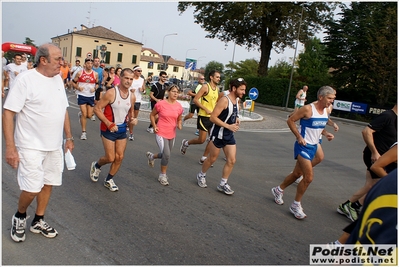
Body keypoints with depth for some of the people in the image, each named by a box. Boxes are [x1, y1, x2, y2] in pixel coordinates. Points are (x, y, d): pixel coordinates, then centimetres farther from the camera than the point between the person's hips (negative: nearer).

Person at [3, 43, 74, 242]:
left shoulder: (58, 79, 6)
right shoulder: (26, 79, -14)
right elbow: (8, 112, -15)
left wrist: (69, 137, 12)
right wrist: (10, 147, -19)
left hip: (54, 146, 6)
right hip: (31, 146, -6)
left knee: (48, 184, 13)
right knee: (32, 188, -6)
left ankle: (38, 221, 32)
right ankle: (19, 216, 25)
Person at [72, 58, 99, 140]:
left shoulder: (95, 74, 0)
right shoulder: (80, 73, -4)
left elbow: (97, 84, 13)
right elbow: (73, 82, 5)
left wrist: (95, 88, -7)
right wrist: (78, 87, -13)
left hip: (91, 96, 2)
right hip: (82, 95, -2)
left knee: (89, 115, 3)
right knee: (84, 114, -8)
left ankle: (81, 114, 39)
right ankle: (83, 132, 5)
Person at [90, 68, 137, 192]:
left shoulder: (132, 96, 1)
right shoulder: (111, 93, -17)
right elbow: (97, 108, -15)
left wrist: (132, 119, -5)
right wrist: (109, 123, -22)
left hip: (122, 129, 6)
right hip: (109, 129, -5)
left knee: (120, 157, 7)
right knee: (111, 158, -3)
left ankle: (109, 180, 27)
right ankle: (96, 165, 32)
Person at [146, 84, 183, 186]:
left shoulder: (179, 106, -1)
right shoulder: (161, 104, -12)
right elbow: (152, 115, 3)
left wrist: (179, 125, -7)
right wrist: (154, 126, -8)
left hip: (172, 135, 5)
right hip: (161, 133, -5)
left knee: (165, 155, 18)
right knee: (167, 155, -16)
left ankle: (151, 156, 51)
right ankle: (162, 175, 6)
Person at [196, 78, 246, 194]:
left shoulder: (236, 101, 6)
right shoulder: (224, 100, -20)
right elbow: (213, 117, -24)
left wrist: (236, 119, 4)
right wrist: (229, 126, -25)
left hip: (229, 135, 8)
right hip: (218, 134, -7)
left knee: (231, 160, 3)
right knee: (212, 158, 8)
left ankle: (223, 184, 16)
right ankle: (201, 175, 33)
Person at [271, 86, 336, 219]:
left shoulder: (326, 111, 6)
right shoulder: (308, 109, -17)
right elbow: (290, 120, -12)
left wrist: (326, 133, 0)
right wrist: (299, 137, -17)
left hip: (313, 147, 8)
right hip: (303, 146, -8)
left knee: (297, 173, 18)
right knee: (309, 177, -13)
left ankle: (278, 190, 40)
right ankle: (296, 205, 6)